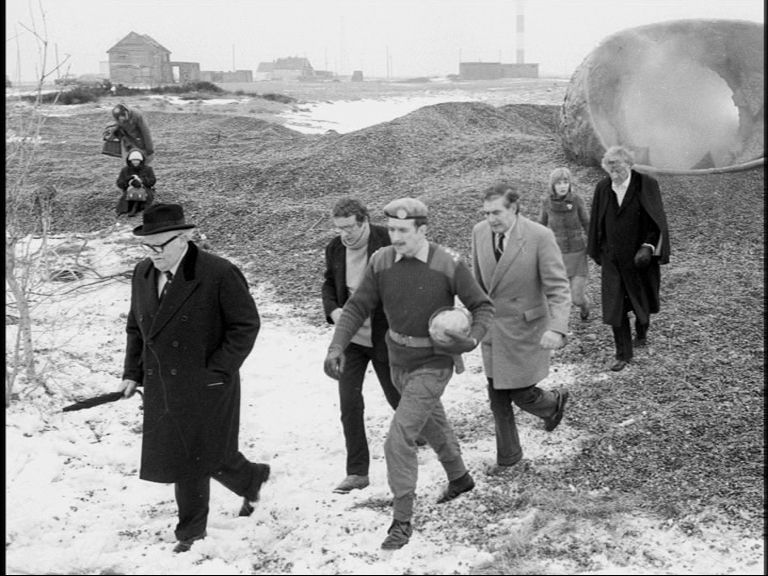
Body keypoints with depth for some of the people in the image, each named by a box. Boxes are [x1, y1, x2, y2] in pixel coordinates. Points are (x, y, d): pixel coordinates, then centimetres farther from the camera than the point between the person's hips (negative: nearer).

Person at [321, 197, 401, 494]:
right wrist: (333, 310, -8)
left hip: (384, 337, -3)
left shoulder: (389, 243, -18)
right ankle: (357, 472, 7)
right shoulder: (335, 249, -4)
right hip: (350, 337, 3)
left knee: (398, 397, 13)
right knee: (349, 403, -3)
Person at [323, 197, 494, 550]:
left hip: (433, 365, -5)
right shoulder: (382, 261, -9)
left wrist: (473, 339, -29)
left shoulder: (448, 264, -20)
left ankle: (402, 520, 1)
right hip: (398, 361, 6)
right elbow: (357, 307, -6)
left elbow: (483, 306, -10)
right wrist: (336, 347, -19)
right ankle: (459, 478, 53)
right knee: (432, 423, 27)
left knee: (399, 439, -13)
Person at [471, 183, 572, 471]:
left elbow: (558, 288, -20)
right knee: (497, 396, 11)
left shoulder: (540, 237, -20)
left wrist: (556, 329, -33)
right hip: (492, 328, 5)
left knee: (520, 393, 2)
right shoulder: (480, 232, -4)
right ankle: (508, 455, 28)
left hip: (524, 329, -5)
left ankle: (554, 402, 37)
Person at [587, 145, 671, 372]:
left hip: (639, 257, -2)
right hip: (613, 258, 2)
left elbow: (657, 221, -12)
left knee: (642, 300, 14)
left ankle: (641, 328, 47)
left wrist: (648, 247, -23)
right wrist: (598, 252, 12)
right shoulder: (602, 188, -1)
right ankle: (623, 355, 8)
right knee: (615, 307, -2)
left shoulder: (646, 185, -11)